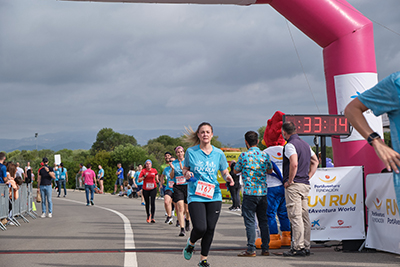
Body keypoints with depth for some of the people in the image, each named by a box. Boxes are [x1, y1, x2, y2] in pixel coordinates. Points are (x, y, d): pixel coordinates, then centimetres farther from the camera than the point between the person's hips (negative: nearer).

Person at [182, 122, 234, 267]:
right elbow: (185, 169, 14)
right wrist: (187, 173, -9)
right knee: (200, 228, -15)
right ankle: (190, 244, 20)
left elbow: (224, 172, 13)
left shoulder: (219, 153, 6)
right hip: (195, 196, -2)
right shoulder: (191, 152, 2)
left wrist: (228, 177, -9)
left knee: (210, 229, 2)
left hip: (214, 196, 2)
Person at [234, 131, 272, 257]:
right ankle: (265, 249, 14)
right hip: (263, 192, 4)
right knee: (263, 221, 12)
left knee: (250, 221, -1)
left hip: (249, 192, -4)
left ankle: (251, 250, -3)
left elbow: (236, 171, 4)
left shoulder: (244, 155, -9)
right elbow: (270, 170, 19)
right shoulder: (265, 155, 3)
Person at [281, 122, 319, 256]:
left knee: (295, 216, -8)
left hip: (294, 185, -9)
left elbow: (294, 164, -25)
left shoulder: (290, 145, -11)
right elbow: (315, 161, 23)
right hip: (305, 185, 9)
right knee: (304, 216, 9)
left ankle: (298, 247, -9)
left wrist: (289, 181, -15)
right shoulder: (305, 144, 16)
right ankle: (306, 247, 12)